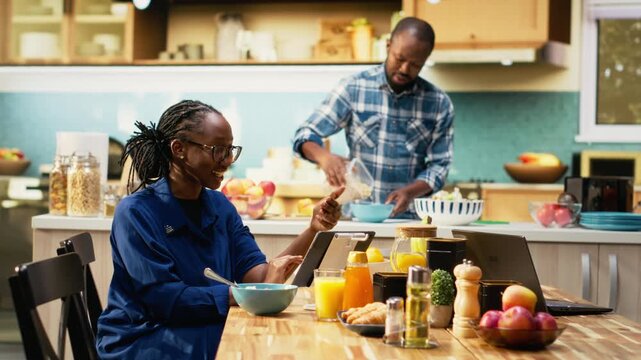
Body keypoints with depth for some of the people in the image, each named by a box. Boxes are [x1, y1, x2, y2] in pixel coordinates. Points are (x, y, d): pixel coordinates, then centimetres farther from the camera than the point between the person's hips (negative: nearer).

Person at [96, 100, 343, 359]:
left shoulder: (220, 206, 9)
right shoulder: (136, 213, -12)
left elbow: (257, 274, -1)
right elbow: (167, 301, -19)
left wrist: (313, 230, -15)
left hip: (209, 332, 6)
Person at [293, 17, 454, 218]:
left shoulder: (439, 104, 4)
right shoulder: (353, 88, 1)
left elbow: (439, 165, 6)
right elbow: (306, 135, 1)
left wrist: (410, 192, -14)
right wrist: (324, 157, -20)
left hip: (409, 219, 1)